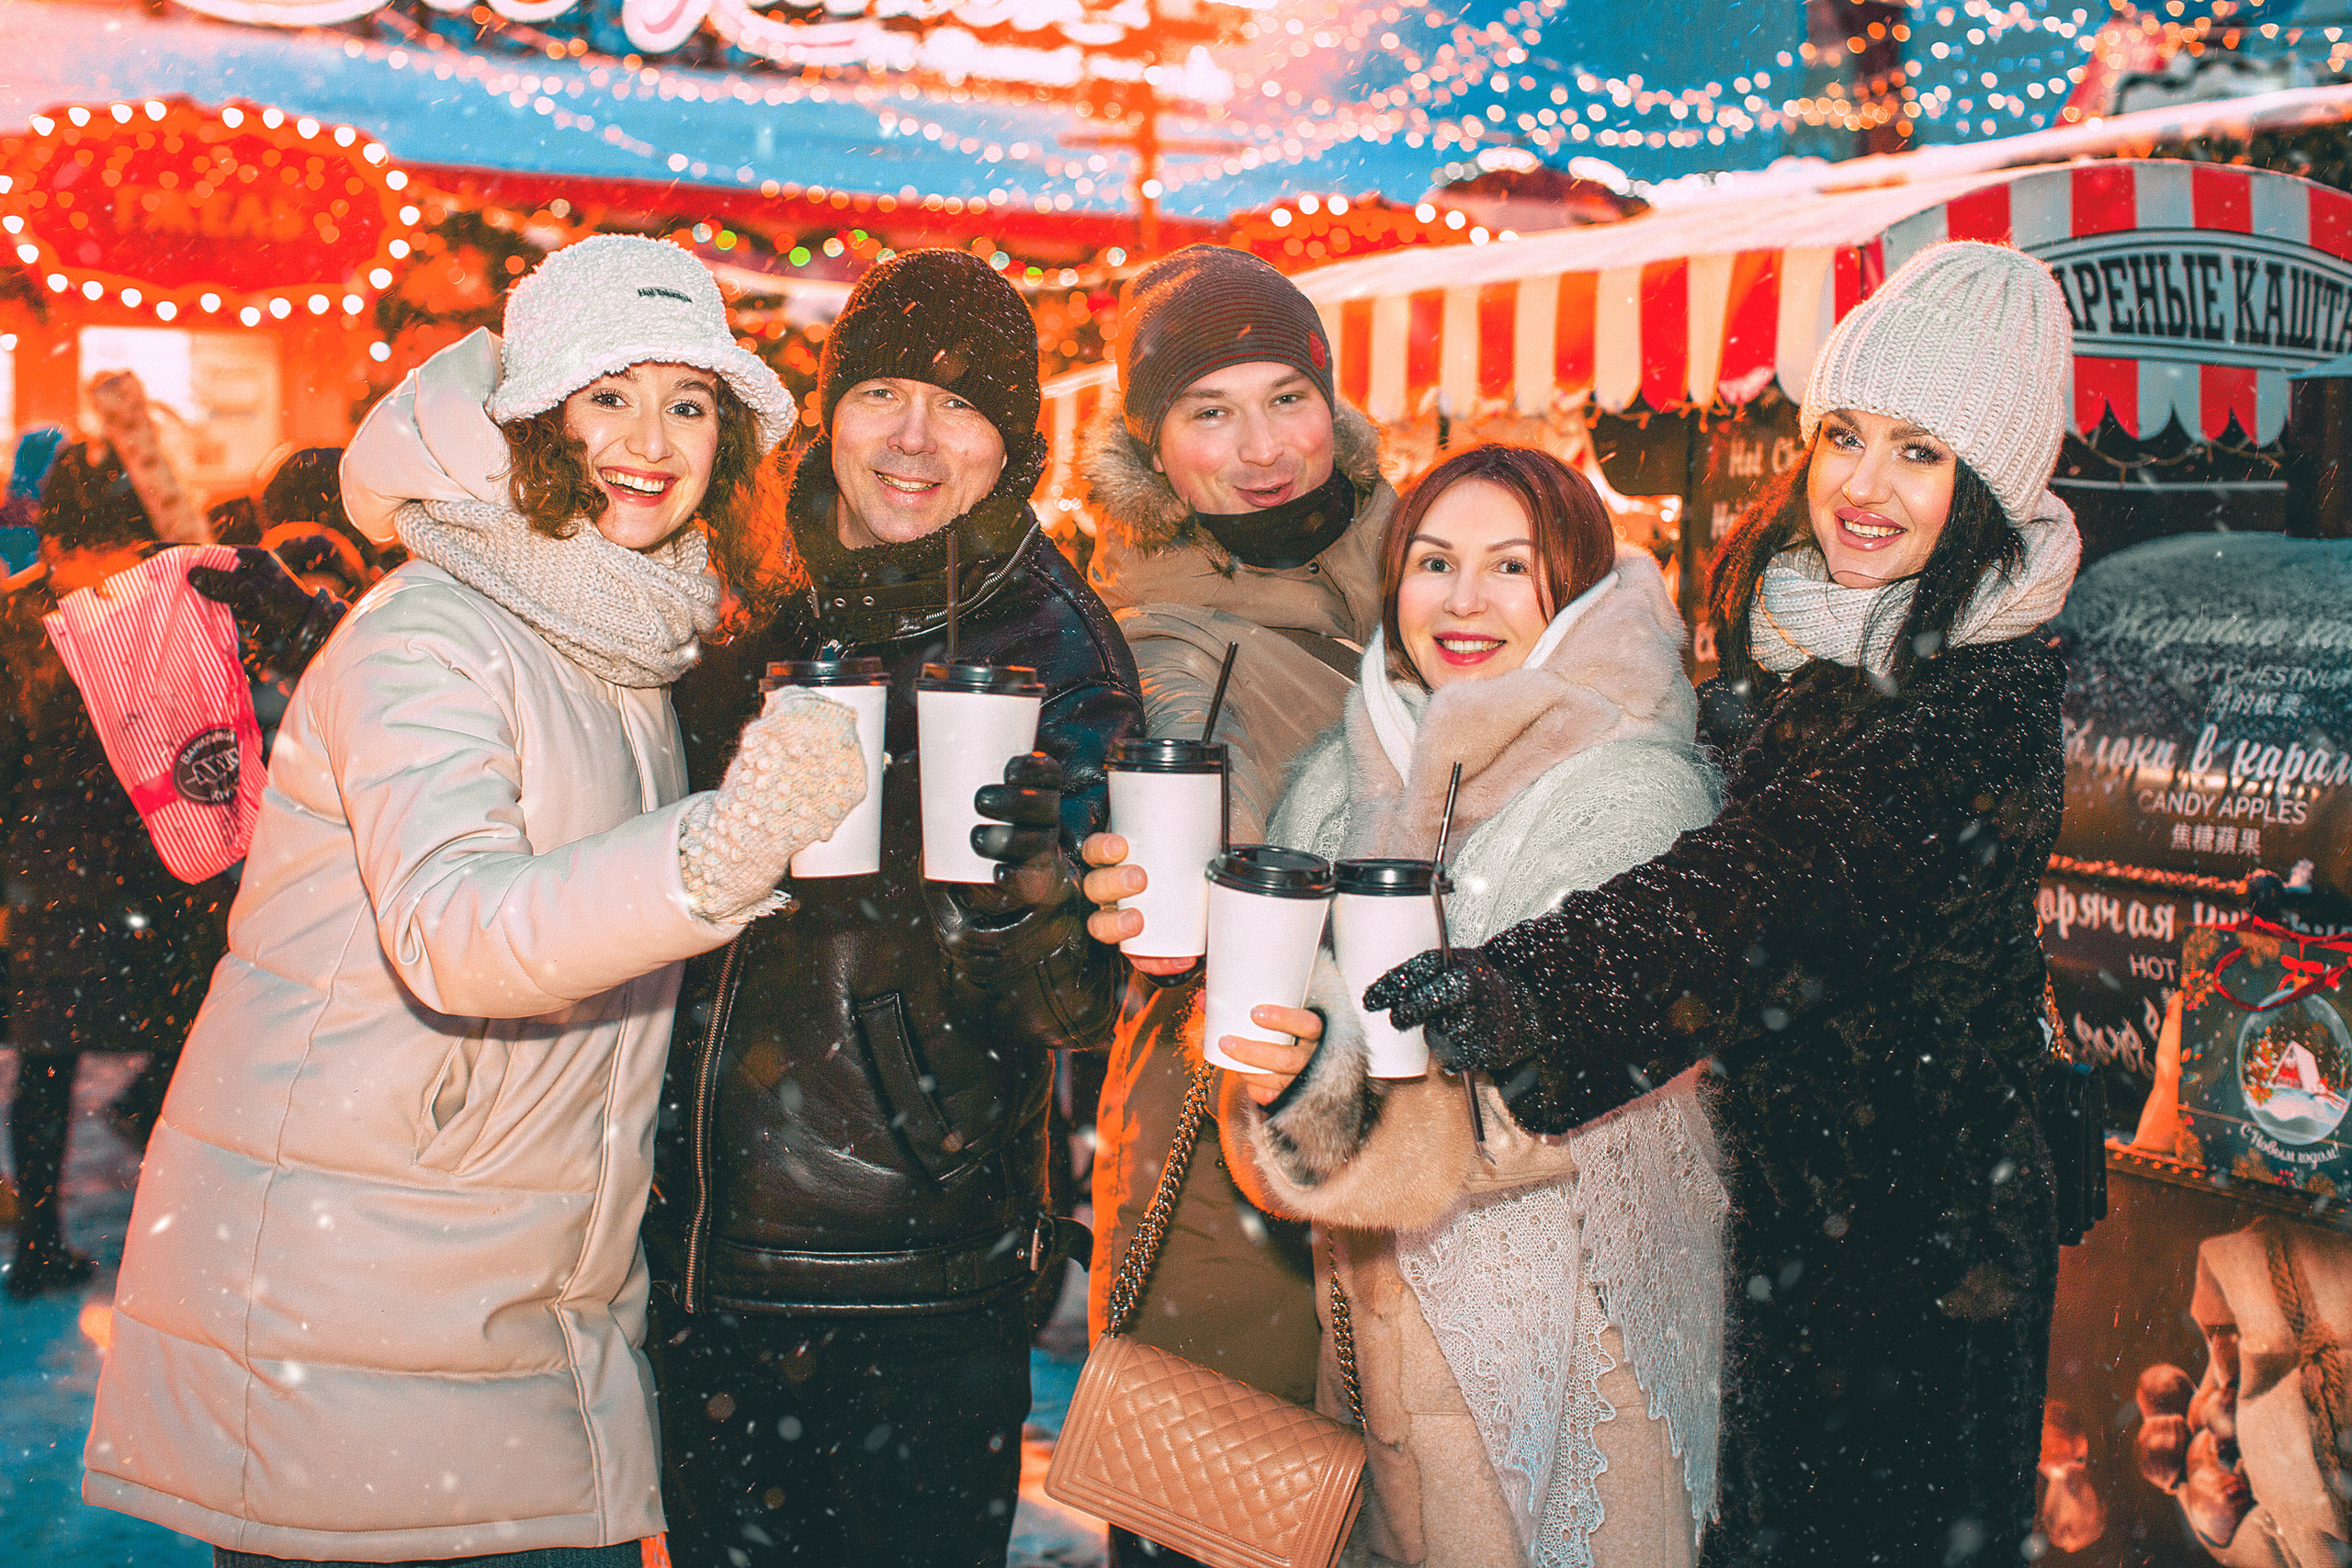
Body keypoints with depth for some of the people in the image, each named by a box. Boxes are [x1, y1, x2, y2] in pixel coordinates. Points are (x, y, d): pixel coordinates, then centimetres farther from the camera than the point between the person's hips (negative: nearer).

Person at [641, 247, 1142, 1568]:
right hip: (711, 1249, 5)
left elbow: (1079, 1013, -12)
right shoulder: (759, 610, 4)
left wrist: (1025, 888, -33)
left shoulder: (1047, 641, -9)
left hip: (921, 1285, -4)